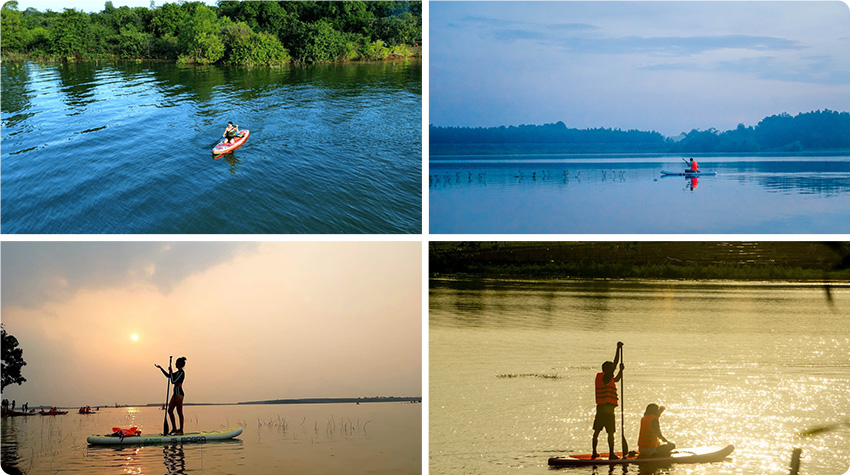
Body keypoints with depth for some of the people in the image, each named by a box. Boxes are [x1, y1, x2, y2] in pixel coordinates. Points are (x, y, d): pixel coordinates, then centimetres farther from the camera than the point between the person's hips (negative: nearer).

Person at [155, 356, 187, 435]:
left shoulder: (181, 372, -11)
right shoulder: (178, 372, 18)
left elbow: (173, 381, -18)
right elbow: (168, 376, 30)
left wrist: (171, 372, -9)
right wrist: (161, 368, 29)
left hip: (179, 393, -10)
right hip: (176, 393, 10)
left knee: (179, 412, -7)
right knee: (170, 410, 9)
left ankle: (181, 430, -4)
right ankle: (174, 429, 14)